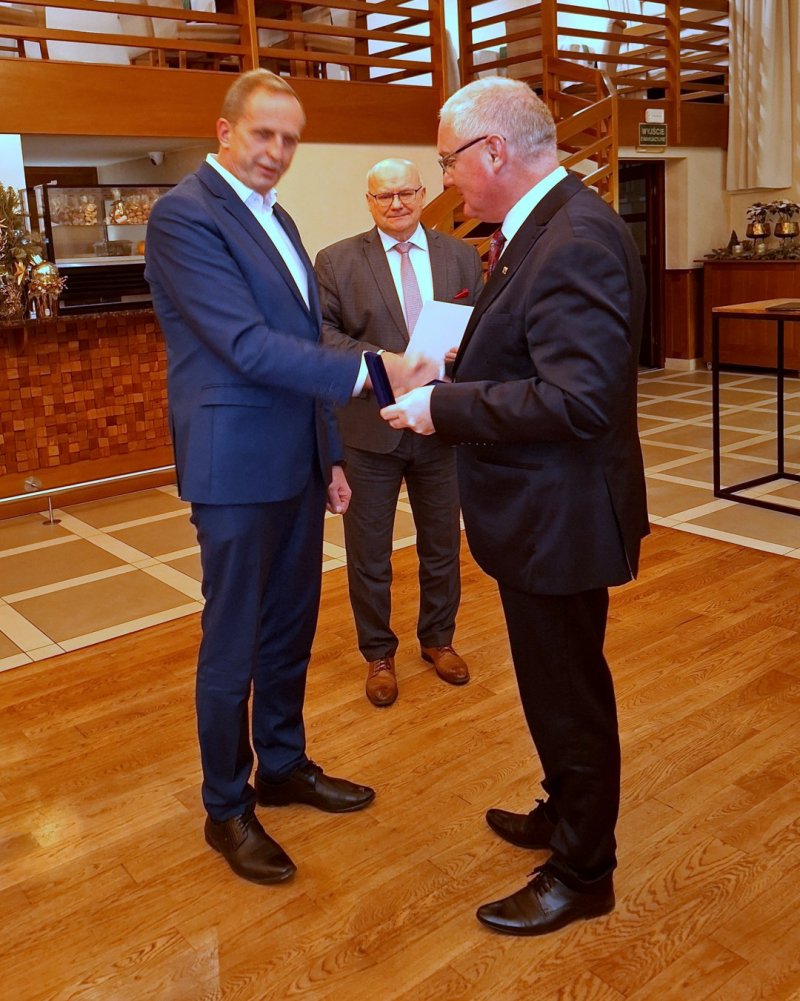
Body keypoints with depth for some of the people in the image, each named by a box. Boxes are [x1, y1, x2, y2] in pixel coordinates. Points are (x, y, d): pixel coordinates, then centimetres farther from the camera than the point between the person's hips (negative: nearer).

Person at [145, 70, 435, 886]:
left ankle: (283, 766, 36)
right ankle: (226, 810, 23)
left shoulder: (275, 219, 15)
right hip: (238, 468, -8)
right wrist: (370, 371, -28)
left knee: (291, 629, 18)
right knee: (233, 644, 4)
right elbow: (248, 345, -23)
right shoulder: (184, 215, -13)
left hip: (296, 463, 8)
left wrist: (329, 454, 17)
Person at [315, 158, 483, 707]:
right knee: (369, 550, 9)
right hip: (370, 426, -2)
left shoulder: (462, 256, 7)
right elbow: (322, 331, -8)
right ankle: (378, 654, 27)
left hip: (443, 423, 3)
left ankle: (438, 639, 37)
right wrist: (379, 362, -22)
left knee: (442, 542, 16)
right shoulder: (336, 261, -1)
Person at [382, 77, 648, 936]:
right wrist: (455, 373, 3)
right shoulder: (542, 228, 8)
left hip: (560, 515, -10)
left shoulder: (574, 239, -23)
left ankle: (582, 873, 30)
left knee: (570, 694, 8)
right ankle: (566, 815, 47)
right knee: (556, 682, 25)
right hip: (541, 508, 10)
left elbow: (577, 400, -30)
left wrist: (445, 407, -24)